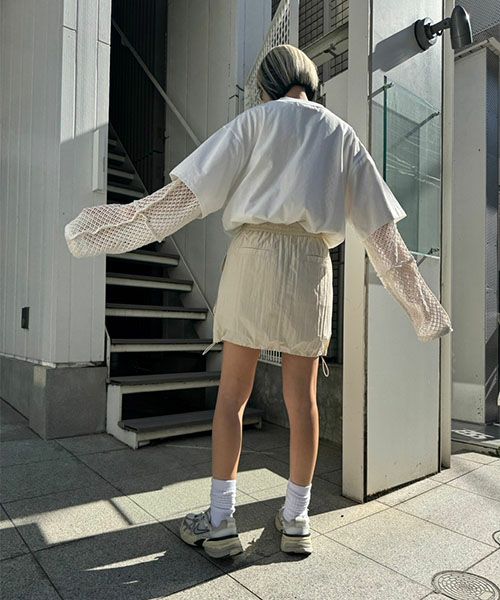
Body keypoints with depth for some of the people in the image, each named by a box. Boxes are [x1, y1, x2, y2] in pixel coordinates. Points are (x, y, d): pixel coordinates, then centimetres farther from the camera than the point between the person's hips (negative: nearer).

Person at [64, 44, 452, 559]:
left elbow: (192, 187, 0)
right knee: (302, 397, 8)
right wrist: (417, 301, 19)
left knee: (232, 394, 3)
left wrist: (123, 227, 6)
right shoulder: (343, 134, 18)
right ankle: (296, 519, 17)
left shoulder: (257, 119, 10)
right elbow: (380, 227, 14)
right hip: (311, 264, 3)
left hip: (255, 254, -2)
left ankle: (220, 520, 7)